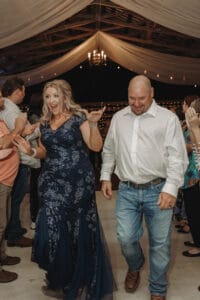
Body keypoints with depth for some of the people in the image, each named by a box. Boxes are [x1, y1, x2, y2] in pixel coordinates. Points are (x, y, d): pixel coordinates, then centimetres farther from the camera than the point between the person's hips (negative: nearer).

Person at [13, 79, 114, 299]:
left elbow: (96, 147, -11)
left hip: (78, 181, -4)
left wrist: (92, 124, -26)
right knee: (51, 230, 3)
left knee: (80, 230, 6)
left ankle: (80, 280, 31)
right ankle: (59, 278, 29)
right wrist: (31, 151, 0)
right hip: (51, 181, 4)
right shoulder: (45, 123, 11)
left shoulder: (78, 117, -5)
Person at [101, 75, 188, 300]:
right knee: (126, 237, 0)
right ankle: (134, 267, 36)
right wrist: (105, 176, 13)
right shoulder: (118, 118, 10)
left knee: (160, 243, 6)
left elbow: (176, 156, -9)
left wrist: (170, 188, -18)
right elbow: (109, 150, 18)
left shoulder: (168, 118, -4)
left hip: (157, 190, -2)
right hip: (127, 190, 3)